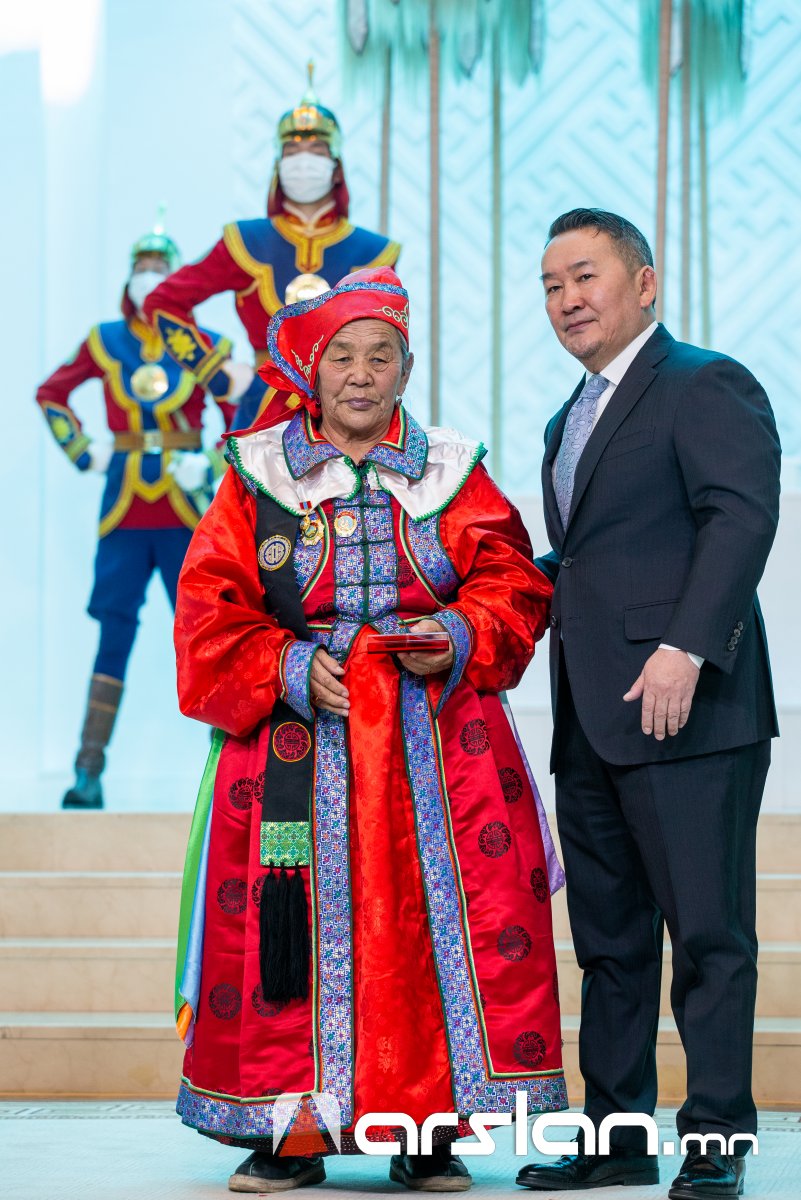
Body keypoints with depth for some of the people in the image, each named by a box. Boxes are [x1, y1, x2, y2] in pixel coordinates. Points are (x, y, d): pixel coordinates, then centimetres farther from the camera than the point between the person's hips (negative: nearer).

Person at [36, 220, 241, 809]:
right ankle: (89, 771, 1)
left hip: (187, 508, -1)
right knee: (115, 632, -1)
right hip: (124, 506, 1)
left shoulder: (206, 346, 2)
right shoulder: (105, 341, 6)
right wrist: (82, 451, 6)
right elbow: (51, 393, 18)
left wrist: (213, 466, -7)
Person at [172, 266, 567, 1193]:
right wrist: (290, 669, -11)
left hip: (436, 739, 1)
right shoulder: (258, 475, 7)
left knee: (440, 923, -6)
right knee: (293, 928, -4)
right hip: (296, 735, -1)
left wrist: (457, 639, -11)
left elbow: (512, 587, 7)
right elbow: (211, 611, 4)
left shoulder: (453, 473, 10)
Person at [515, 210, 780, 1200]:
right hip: (590, 723, 9)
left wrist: (686, 646, -25)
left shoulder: (708, 386, -4)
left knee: (708, 933, -5)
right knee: (608, 938, 11)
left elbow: (743, 515, -16)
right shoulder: (572, 421, 24)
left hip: (684, 710, -9)